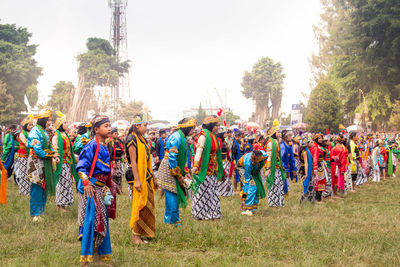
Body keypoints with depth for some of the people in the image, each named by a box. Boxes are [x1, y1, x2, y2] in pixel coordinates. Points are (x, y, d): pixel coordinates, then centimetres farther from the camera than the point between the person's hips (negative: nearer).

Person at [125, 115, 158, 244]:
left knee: (147, 205, 10)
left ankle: (141, 234, 16)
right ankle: (135, 235, -1)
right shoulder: (132, 139, -11)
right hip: (138, 175, -9)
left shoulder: (142, 139, 16)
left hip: (147, 176, 9)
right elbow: (133, 161, -17)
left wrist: (153, 178, 21)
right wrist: (137, 180, -21)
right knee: (140, 205, -8)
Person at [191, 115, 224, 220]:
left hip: (212, 169, 9)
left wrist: (218, 168, 22)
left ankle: (212, 213, 17)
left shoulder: (213, 136, 13)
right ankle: (200, 214, 6)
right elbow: (199, 150, -19)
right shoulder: (204, 135, -13)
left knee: (212, 191, 10)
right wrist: (195, 165, -27)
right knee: (202, 191, -2)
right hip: (204, 169, -9)